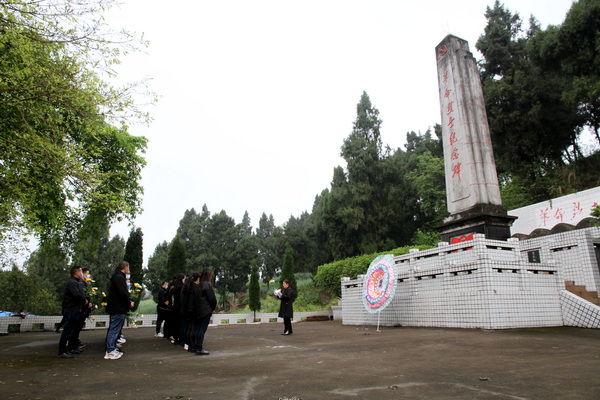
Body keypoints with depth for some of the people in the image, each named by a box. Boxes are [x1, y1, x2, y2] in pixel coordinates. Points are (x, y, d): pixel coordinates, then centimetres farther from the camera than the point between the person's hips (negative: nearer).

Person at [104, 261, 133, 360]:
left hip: (115, 308, 11)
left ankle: (113, 349, 23)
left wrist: (128, 301, 10)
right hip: (118, 308, -11)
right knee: (114, 330, -5)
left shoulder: (117, 277, 16)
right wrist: (129, 303, -9)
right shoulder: (120, 278, -16)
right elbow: (123, 293, -23)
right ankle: (110, 352, 0)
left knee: (113, 329, 15)